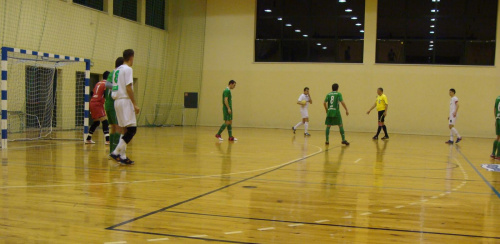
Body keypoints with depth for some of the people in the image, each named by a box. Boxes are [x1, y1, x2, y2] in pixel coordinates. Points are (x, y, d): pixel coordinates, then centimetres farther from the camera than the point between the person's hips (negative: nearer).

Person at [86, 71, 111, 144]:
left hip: (92, 103, 9)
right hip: (97, 104, -9)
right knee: (105, 121, -13)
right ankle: (108, 140, -25)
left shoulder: (98, 83, 20)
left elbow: (93, 92, 23)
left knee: (96, 122, 20)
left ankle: (88, 139, 26)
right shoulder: (106, 84, -5)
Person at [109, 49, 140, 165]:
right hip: (125, 100, -9)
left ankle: (123, 156, 10)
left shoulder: (117, 70, 18)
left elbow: (114, 87, 18)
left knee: (125, 130, 12)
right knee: (132, 129, -9)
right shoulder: (127, 69, -8)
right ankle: (116, 152, -15)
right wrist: (135, 104, -15)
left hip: (117, 100, 9)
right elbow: (128, 88, -16)